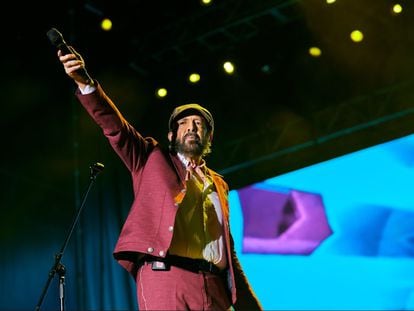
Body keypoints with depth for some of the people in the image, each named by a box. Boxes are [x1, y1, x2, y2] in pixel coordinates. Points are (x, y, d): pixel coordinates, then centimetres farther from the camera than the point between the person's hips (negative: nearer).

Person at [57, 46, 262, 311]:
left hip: (215, 288, 4)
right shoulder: (153, 159, 18)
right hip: (164, 275, -4)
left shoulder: (218, 184, 27)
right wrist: (85, 82, -13)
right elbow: (114, 125, 4)